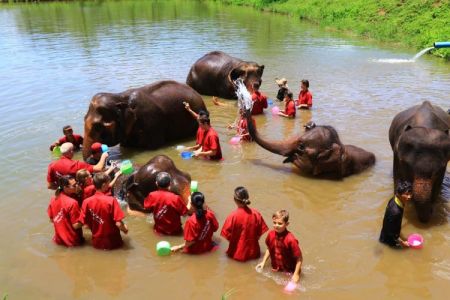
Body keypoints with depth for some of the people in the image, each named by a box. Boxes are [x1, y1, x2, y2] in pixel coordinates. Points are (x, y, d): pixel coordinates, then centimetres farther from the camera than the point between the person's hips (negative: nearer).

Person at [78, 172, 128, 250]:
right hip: (112, 242, -5)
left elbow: (84, 222, -4)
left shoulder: (87, 201, -10)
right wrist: (125, 230, -1)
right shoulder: (111, 200, -21)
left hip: (96, 242, 6)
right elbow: (118, 223, -22)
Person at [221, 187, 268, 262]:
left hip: (238, 253, -3)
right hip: (253, 252, 3)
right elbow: (260, 232, -1)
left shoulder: (233, 216, -19)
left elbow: (227, 235, -12)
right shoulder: (256, 213, -9)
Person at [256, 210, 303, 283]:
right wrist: (263, 262, 3)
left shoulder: (290, 239, -28)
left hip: (289, 273, -4)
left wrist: (296, 274, -18)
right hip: (275, 271, 5)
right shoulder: (271, 234, -13)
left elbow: (299, 258, -19)